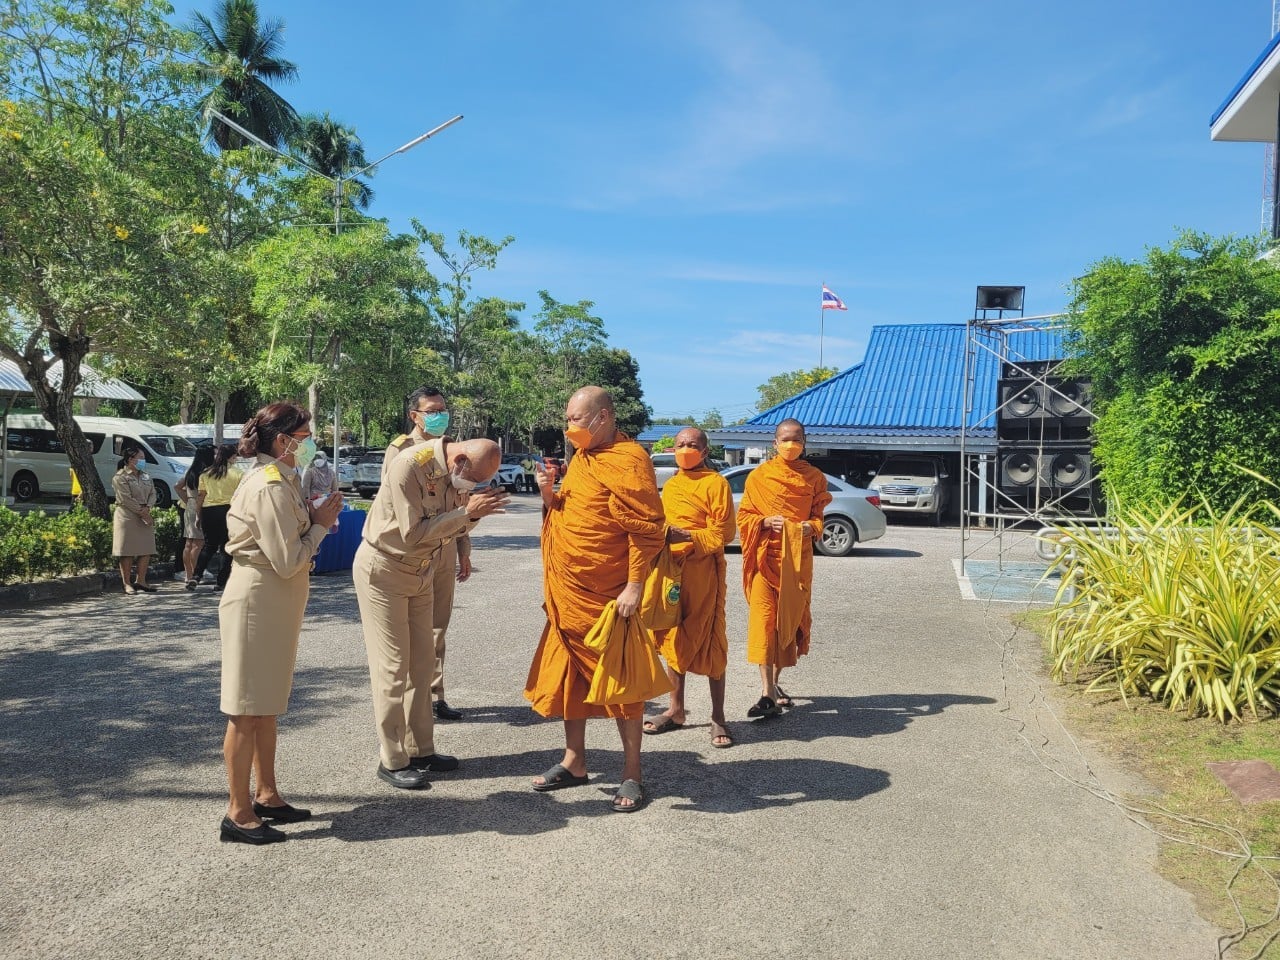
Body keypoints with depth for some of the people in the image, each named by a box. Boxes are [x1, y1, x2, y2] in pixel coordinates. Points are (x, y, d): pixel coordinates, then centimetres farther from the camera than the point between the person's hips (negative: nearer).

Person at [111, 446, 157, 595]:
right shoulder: (120, 477, -7)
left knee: (146, 550, 5)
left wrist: (147, 508, -10)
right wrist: (142, 512, -15)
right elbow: (126, 499, -14)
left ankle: (140, 581, 15)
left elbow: (153, 493, 9)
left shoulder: (145, 476, 15)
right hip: (127, 518, -7)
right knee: (127, 552, -3)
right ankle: (127, 583, 4)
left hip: (145, 517, 7)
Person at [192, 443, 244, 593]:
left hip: (208, 511, 4)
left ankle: (196, 576, 3)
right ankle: (220, 583, 2)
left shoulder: (206, 474, 7)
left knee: (209, 545, 18)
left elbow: (200, 496, 7)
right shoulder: (238, 474, -2)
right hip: (228, 509, -3)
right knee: (226, 548, 4)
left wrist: (198, 516, 14)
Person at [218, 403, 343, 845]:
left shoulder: (278, 480, 12)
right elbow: (287, 561, -21)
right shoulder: (270, 487, -19)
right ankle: (238, 813, 8)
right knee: (248, 710, -2)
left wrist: (314, 517, 3)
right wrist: (321, 524, -11)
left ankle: (266, 795, 28)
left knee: (265, 706, 17)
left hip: (274, 604, 10)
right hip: (257, 604, -10)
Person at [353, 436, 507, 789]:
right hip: (383, 571, -7)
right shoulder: (410, 465, -26)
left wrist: (474, 512, -17)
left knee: (421, 663, 11)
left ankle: (420, 750, 22)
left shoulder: (457, 472, -4)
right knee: (392, 667, -3)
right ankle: (392, 760, 8)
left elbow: (449, 530, 2)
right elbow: (413, 534, -27)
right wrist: (466, 511, -29)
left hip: (421, 573, 7)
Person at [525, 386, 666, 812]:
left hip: (607, 598, -8)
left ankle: (632, 776, 14)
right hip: (568, 595, 9)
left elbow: (648, 528, -18)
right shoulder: (581, 458, 13)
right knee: (570, 676, 15)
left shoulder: (628, 459, -15)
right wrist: (549, 493, 2)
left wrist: (635, 586, -22)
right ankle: (574, 763, 29)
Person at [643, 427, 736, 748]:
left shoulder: (716, 483, -5)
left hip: (704, 572, -6)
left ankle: (717, 718, 8)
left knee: (710, 643, -2)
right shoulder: (670, 486, 16)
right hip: (671, 569, 6)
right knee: (674, 639, 12)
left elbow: (722, 533, -11)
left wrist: (686, 536, -23)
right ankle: (676, 710, 24)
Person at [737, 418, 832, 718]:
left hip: (797, 557, 2)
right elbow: (744, 515, 4)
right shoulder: (759, 476, 4)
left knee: (790, 617, 8)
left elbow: (819, 516, 10)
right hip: (765, 555, -2)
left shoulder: (814, 477, 8)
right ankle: (767, 694, -16)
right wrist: (766, 521, -15)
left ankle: (775, 683, 26)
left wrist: (810, 527, -12)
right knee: (764, 618, -13)